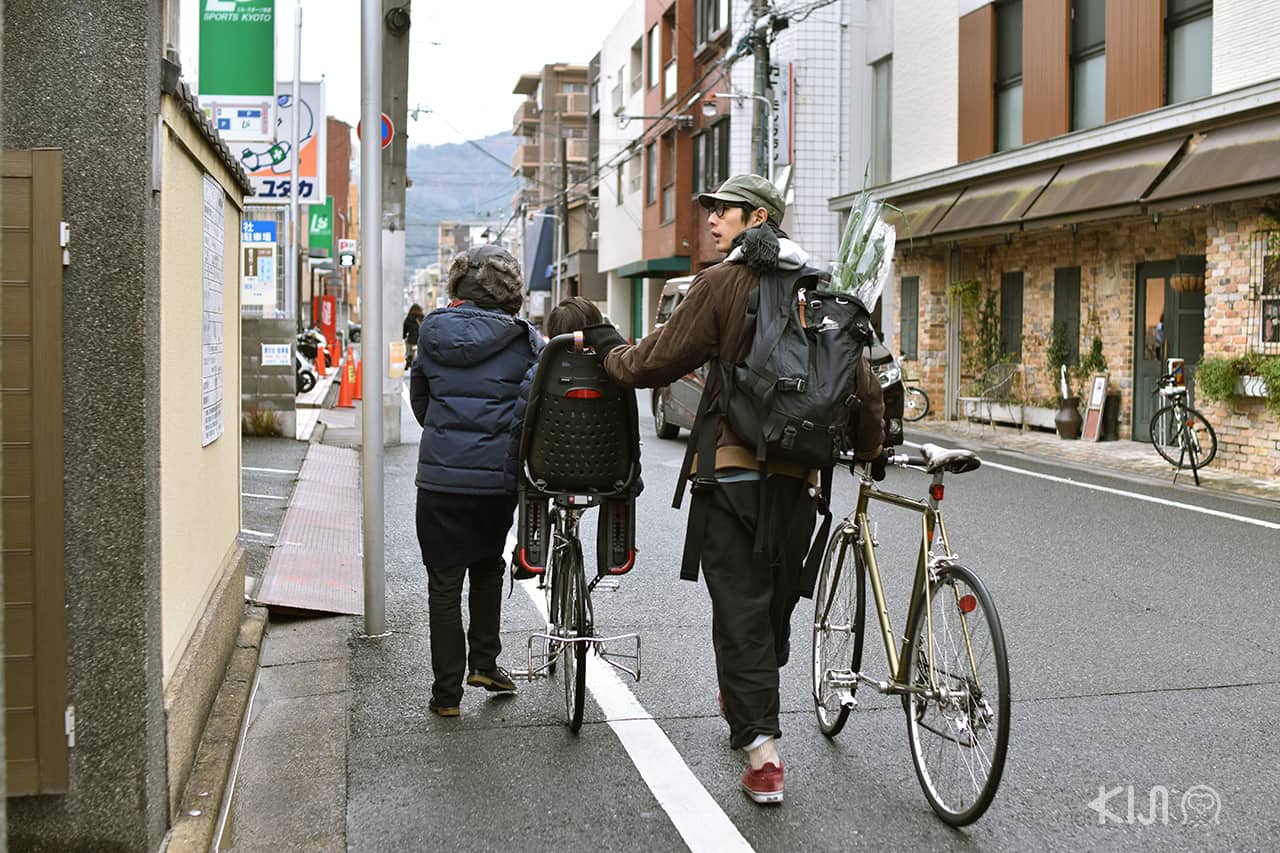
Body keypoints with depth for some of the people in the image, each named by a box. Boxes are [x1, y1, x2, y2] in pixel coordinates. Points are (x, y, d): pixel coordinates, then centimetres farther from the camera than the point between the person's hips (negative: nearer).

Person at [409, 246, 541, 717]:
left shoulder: (433, 333, 3)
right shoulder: (524, 340, -3)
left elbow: (419, 400, 13)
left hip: (440, 476, 0)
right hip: (498, 477, 0)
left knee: (444, 582, 7)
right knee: (488, 567, 23)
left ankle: (447, 691, 11)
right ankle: (484, 662, 24)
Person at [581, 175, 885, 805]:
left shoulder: (724, 282, -7)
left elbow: (655, 363, -5)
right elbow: (864, 382, 12)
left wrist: (606, 346, 14)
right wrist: (869, 450, 27)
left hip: (733, 472, -5)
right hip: (799, 476, 5)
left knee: (740, 611, -1)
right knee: (777, 603, 18)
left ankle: (761, 748, -5)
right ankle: (751, 709, 37)